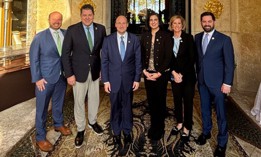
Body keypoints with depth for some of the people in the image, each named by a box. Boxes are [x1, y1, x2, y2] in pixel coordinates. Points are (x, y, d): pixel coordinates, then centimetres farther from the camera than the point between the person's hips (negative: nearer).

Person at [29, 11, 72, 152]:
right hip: (45, 78, -3)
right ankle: (40, 137, 21)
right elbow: (34, 59, -6)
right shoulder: (40, 37, -6)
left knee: (59, 103, 21)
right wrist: (37, 78, -12)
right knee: (42, 108, 6)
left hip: (62, 76, 4)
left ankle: (58, 124, 44)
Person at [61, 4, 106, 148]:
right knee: (79, 102, 8)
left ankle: (92, 122, 41)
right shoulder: (72, 30, -8)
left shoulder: (100, 29, -1)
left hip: (95, 71, 3)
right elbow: (65, 53, -7)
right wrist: (69, 74, -11)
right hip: (79, 72, -2)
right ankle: (80, 129, 27)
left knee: (94, 99, 16)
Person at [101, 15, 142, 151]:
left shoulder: (134, 39, 1)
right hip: (114, 80, 0)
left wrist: (137, 79, -2)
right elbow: (104, 61, 0)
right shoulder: (108, 40, 0)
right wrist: (105, 80, -4)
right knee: (115, 108, 11)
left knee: (127, 107, 12)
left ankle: (127, 132, 30)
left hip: (129, 80, 0)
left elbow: (138, 61, 1)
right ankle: (116, 133, 29)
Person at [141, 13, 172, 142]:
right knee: (151, 101, 10)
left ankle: (159, 130, 20)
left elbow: (168, 56, -8)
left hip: (161, 74, -3)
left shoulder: (165, 35, -4)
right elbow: (141, 55, 7)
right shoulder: (145, 36, 7)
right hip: (148, 74, 3)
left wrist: (159, 73, -13)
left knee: (160, 102, 5)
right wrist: (145, 71, -5)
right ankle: (153, 125, 27)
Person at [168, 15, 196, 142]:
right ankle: (179, 123, 26)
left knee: (188, 101, 3)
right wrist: (174, 72, -10)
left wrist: (182, 74, -12)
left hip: (187, 75, -2)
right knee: (177, 100, 10)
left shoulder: (188, 38, -4)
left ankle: (187, 127, 14)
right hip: (174, 75, 3)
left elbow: (192, 58, -7)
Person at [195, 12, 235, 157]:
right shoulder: (197, 37, 5)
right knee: (205, 109, 17)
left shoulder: (224, 39, -8)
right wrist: (198, 74, 2)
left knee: (221, 113, 5)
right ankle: (206, 132, 38)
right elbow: (197, 57, 8)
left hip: (218, 82, -4)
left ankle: (222, 143, 20)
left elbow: (230, 63, -9)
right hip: (202, 81, 4)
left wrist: (227, 83, -13)